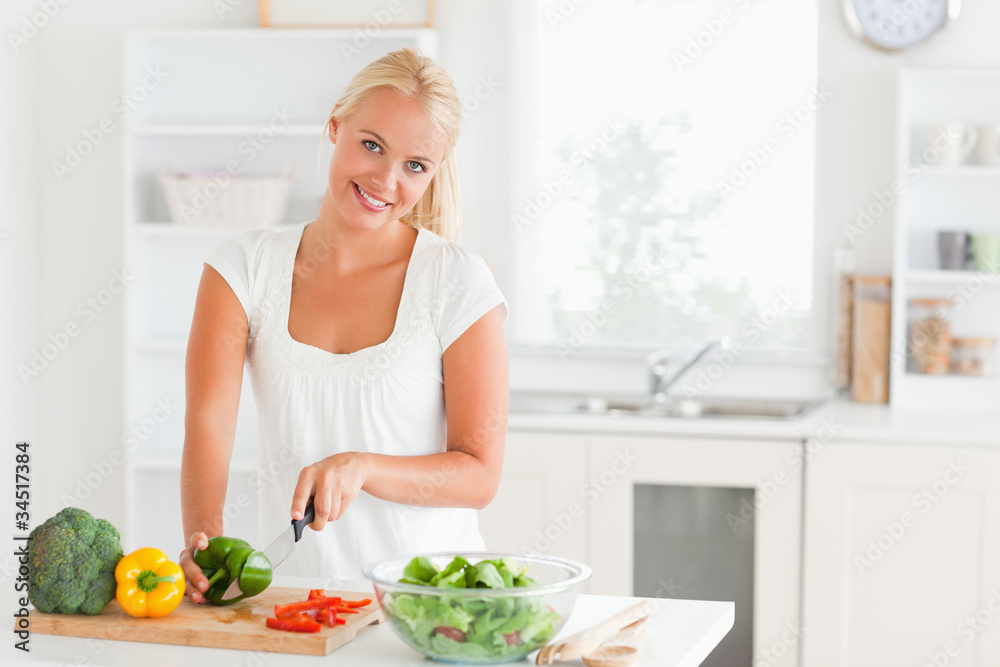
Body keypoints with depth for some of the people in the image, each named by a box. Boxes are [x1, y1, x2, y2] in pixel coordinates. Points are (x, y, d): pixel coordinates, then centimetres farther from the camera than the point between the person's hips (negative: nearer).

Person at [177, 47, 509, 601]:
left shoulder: (459, 283, -2)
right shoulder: (246, 268, 5)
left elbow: (479, 475, -3)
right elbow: (208, 422, -6)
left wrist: (360, 468, -18)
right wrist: (203, 536, -24)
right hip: (291, 592, 2)